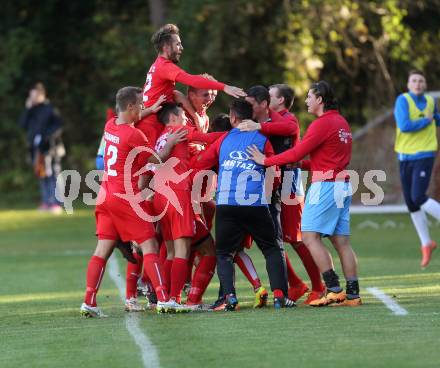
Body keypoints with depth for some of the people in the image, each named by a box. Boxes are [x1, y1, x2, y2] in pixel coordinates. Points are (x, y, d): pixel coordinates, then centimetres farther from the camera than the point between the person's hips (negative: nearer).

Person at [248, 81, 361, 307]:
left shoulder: (322, 124, -12)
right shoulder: (341, 122, 17)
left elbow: (297, 152, -14)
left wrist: (266, 161, -6)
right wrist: (304, 164, 14)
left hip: (325, 185, -9)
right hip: (342, 185, 9)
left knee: (310, 236, -8)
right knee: (341, 241, 7)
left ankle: (334, 289, -14)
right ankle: (352, 293, 3)